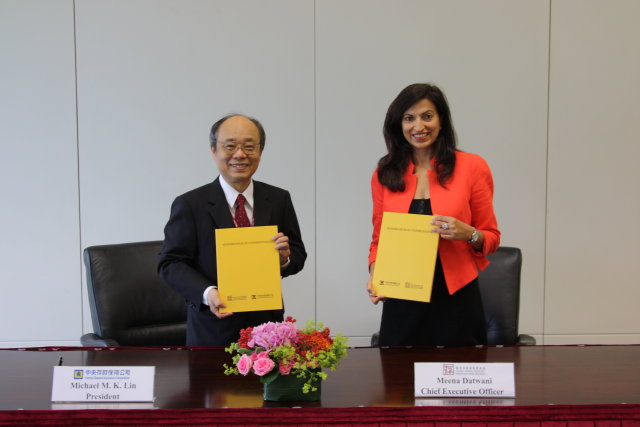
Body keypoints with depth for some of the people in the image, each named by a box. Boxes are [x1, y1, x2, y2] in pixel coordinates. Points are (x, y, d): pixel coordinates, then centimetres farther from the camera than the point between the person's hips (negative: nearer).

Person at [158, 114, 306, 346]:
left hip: (267, 324, 3)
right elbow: (170, 263, -7)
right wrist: (207, 293, -23)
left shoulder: (279, 199, 3)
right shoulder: (189, 205, -6)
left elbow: (299, 255, 7)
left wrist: (285, 258, -17)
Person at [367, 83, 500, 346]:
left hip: (455, 298, -1)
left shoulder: (471, 167, -2)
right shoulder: (384, 173, 4)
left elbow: (491, 237, 5)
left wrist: (469, 234, -16)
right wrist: (375, 275, -6)